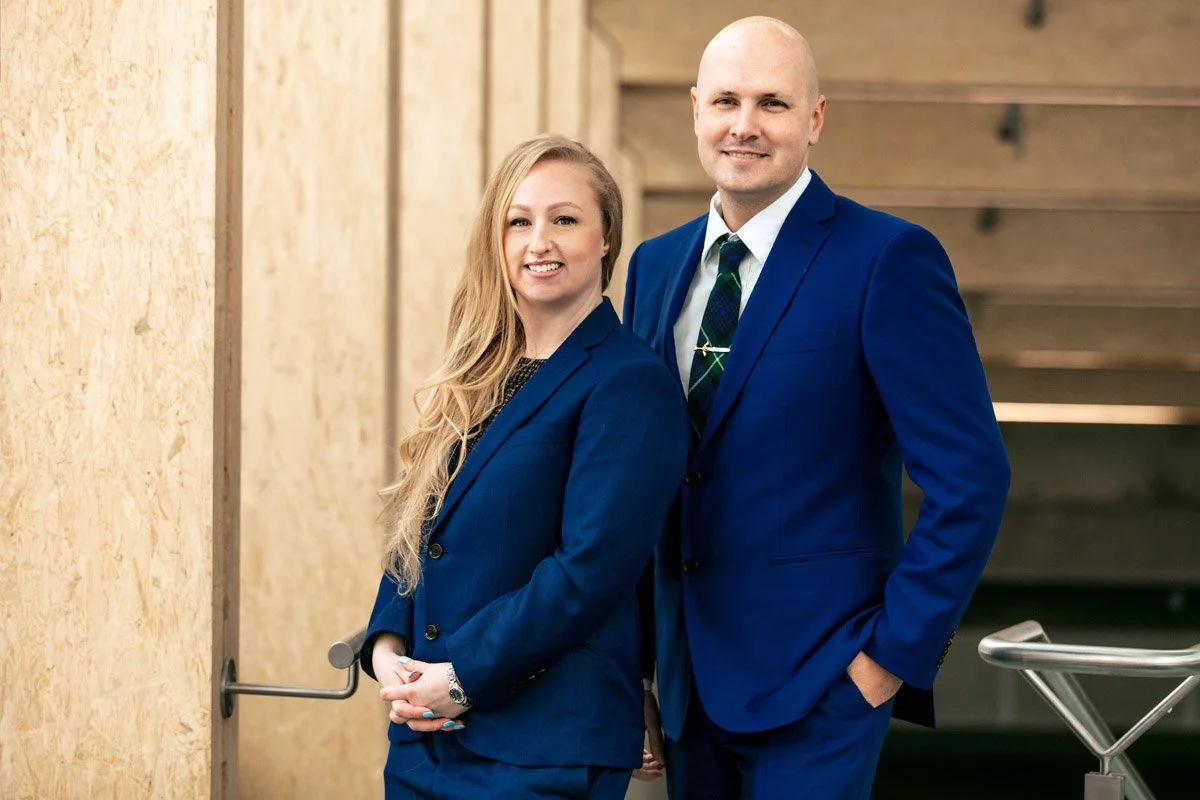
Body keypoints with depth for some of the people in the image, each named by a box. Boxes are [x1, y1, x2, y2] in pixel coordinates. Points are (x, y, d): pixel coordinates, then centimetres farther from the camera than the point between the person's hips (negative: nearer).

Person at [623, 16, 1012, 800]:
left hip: (815, 678, -6)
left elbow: (971, 480, -13)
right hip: (685, 677, 6)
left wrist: (894, 652, -13)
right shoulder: (655, 265, 10)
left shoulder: (888, 259, -10)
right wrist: (639, 648, 10)